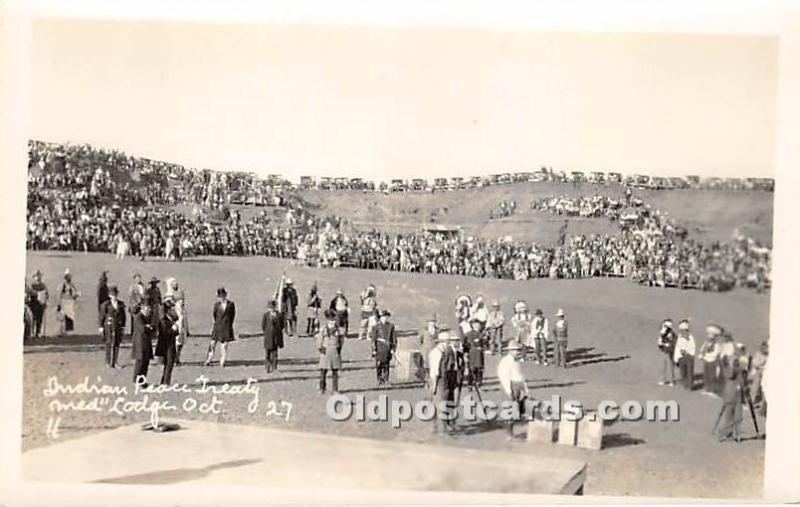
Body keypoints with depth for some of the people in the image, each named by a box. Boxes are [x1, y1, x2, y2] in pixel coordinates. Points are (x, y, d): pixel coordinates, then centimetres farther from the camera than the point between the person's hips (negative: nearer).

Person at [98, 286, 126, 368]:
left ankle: (114, 362, 13)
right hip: (109, 326, -4)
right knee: (109, 344, -2)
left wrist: (123, 326, 10)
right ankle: (108, 362, 6)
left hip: (118, 326, 4)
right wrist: (100, 327, -5)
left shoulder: (121, 304, 6)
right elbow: (101, 316, -2)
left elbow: (123, 316, 12)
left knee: (117, 344, 5)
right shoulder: (106, 305, -5)